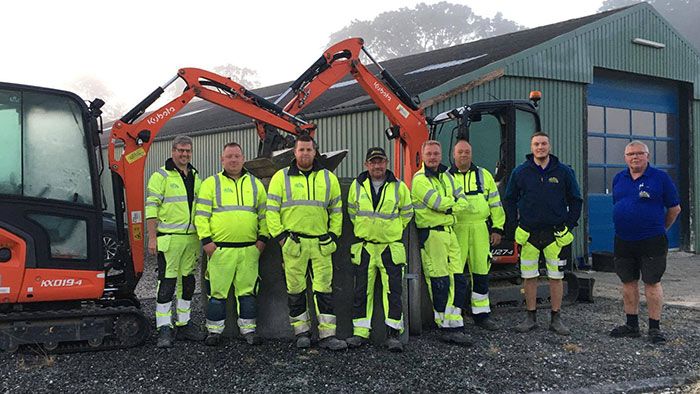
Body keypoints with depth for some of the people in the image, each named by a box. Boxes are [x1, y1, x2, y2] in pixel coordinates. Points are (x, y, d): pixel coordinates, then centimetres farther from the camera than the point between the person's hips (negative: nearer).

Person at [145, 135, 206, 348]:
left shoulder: (195, 177, 16)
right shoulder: (161, 176, -4)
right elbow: (151, 208, -9)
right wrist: (152, 238, -15)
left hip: (192, 239, 7)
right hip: (169, 239, -7)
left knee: (187, 282, 11)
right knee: (167, 282, -5)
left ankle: (183, 324, 21)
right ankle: (164, 329, 0)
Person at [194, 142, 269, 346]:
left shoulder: (255, 184, 13)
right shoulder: (211, 183, 5)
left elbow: (264, 213, 14)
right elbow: (201, 215, 0)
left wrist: (263, 238, 4)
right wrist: (206, 240, -8)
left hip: (249, 249, 2)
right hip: (220, 249, -2)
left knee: (247, 291, 7)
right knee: (217, 291, 1)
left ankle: (248, 328, 16)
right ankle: (214, 330, 13)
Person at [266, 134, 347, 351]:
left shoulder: (329, 178, 11)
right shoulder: (281, 177, 5)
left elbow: (337, 210, 16)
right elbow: (271, 210, 3)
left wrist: (333, 235, 6)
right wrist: (279, 235, -4)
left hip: (321, 243, 2)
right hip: (293, 243, -1)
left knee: (324, 289, 0)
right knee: (296, 290, 4)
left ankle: (327, 335, 4)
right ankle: (302, 332, 16)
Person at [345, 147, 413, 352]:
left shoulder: (399, 186, -2)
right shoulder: (357, 185, 2)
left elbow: (406, 213, 12)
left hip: (391, 247, -1)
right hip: (364, 247, 2)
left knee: (393, 291, -3)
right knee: (362, 291, 5)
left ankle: (393, 333, 2)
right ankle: (360, 332, 12)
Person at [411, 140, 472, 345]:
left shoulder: (446, 176, 17)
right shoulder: (420, 179, -6)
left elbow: (462, 201, 9)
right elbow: (437, 202, -17)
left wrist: (448, 207, -8)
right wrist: (452, 202, 1)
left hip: (449, 231, 7)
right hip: (431, 234, -7)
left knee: (457, 280, 3)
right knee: (439, 282, -5)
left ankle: (454, 325, 8)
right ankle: (447, 328, 3)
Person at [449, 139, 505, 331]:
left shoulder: (484, 175, 13)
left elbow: (495, 203, 13)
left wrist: (497, 228, 6)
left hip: (480, 230, 2)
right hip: (455, 230, -2)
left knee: (481, 272, 7)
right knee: (455, 273, -4)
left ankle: (481, 314, 17)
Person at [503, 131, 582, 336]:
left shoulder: (564, 172, 2)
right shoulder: (520, 172, 2)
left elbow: (575, 200, 8)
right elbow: (510, 199, 11)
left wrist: (569, 225, 2)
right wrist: (517, 221, 3)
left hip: (556, 233, 0)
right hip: (529, 233, 1)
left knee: (556, 277, 4)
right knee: (529, 277, 5)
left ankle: (556, 319, 14)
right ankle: (531, 317, 16)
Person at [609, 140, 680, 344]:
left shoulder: (660, 177, -4)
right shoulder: (619, 179, 9)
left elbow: (674, 208, 3)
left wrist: (660, 229, 10)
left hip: (651, 242, -4)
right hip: (623, 241, 5)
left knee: (652, 283, -2)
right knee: (628, 283, 10)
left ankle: (654, 327, 7)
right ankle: (632, 325, 21)